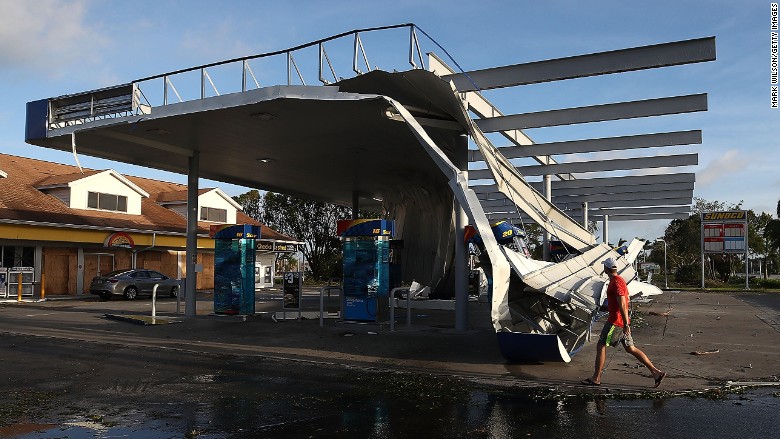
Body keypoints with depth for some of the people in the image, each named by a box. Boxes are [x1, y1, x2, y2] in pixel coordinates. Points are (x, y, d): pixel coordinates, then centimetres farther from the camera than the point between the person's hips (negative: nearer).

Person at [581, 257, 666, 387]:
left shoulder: (616, 283, -17)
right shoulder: (620, 280, 14)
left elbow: (623, 305, -23)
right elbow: (627, 301, 23)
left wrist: (626, 325, -24)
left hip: (616, 321, -10)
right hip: (623, 321, 10)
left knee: (601, 346, -2)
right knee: (630, 348, 12)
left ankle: (596, 378, 4)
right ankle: (656, 372, 10)